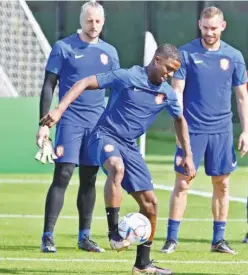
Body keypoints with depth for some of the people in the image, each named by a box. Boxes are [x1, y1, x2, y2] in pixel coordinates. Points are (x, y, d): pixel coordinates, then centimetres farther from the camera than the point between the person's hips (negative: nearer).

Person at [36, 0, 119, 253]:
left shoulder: (109, 52, 11)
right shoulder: (63, 47, -1)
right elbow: (48, 87, -1)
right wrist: (44, 123, -7)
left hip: (97, 123, 4)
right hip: (70, 120, -4)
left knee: (89, 180, 7)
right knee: (62, 176, -12)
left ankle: (84, 237, 14)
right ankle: (48, 236, -10)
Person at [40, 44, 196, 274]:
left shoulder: (167, 94, 5)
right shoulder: (128, 77, -12)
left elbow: (180, 120, 24)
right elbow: (85, 83, -10)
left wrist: (188, 156, 21)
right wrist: (60, 109, -20)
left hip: (129, 146, 6)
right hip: (104, 137, -6)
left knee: (150, 202, 2)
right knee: (117, 167, -40)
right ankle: (114, 231, -32)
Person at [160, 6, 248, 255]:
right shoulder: (187, 53, -2)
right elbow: (177, 91, -3)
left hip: (222, 131, 2)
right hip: (192, 129, -2)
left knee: (222, 184, 5)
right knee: (182, 183, -2)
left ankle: (219, 239, 14)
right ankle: (171, 238, 4)